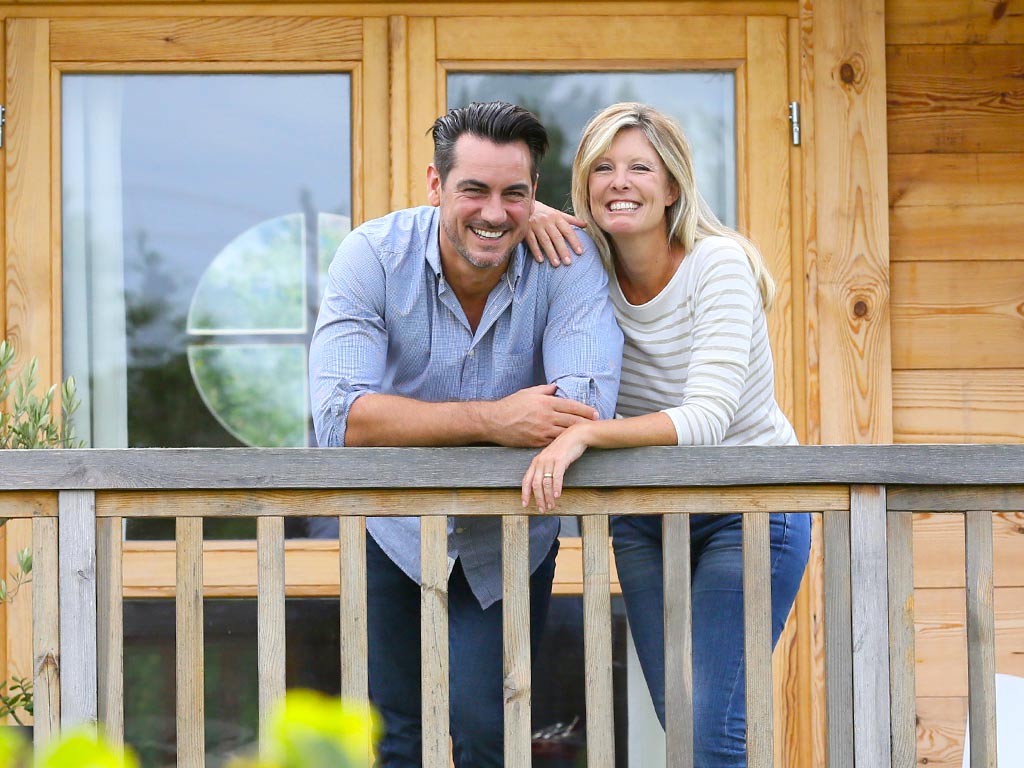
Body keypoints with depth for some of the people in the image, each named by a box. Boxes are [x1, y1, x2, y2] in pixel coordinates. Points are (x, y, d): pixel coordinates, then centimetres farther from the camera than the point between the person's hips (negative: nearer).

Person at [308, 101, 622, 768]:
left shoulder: (566, 260, -18)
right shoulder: (374, 256, -18)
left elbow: (587, 409, -31)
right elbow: (341, 416, -30)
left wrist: (418, 428, -31)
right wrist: (492, 420, -40)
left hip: (511, 538, 0)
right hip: (392, 530, 0)